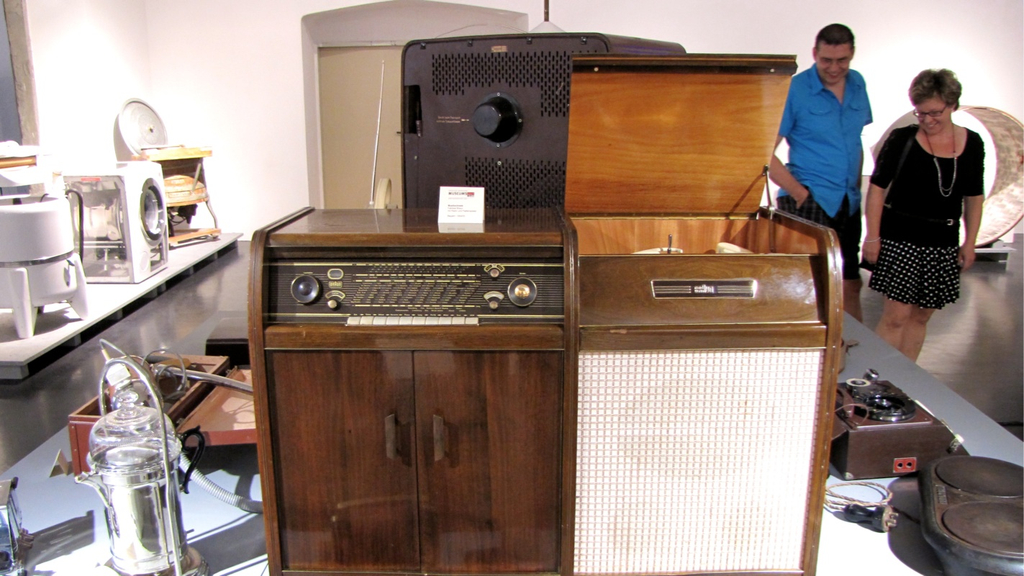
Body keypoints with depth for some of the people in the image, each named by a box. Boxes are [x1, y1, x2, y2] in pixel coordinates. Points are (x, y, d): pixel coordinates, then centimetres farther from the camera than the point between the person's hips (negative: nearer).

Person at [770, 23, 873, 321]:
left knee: (850, 285, 13)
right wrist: (800, 193, -15)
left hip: (848, 204, 6)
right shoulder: (795, 89, -10)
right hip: (810, 204, -6)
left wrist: (856, 188, 10)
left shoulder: (857, 83, 9)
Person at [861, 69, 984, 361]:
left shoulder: (972, 143, 5)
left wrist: (970, 243, 7)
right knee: (896, 316, -8)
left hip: (943, 244, 4)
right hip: (900, 240, -4)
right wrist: (872, 236, -9)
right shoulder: (902, 139, -6)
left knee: (921, 317, 10)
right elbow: (877, 188, -4)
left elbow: (974, 197, 11)